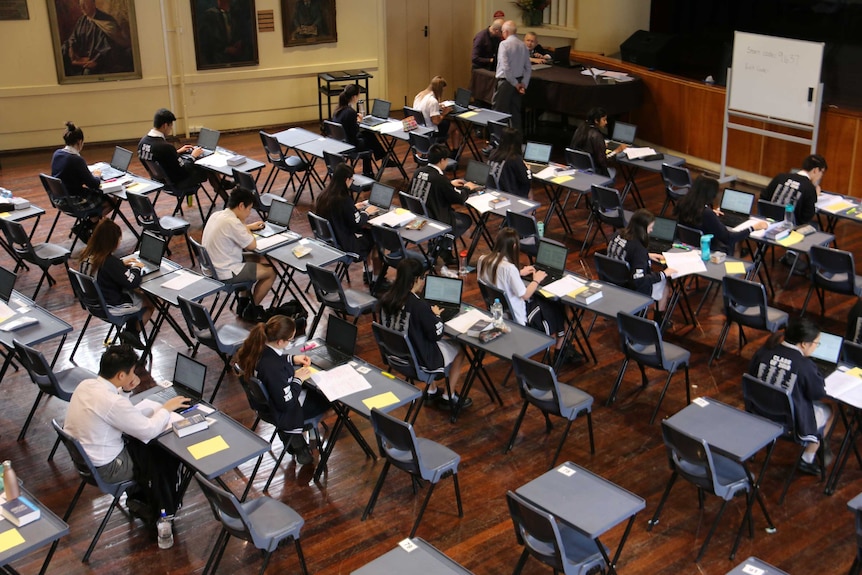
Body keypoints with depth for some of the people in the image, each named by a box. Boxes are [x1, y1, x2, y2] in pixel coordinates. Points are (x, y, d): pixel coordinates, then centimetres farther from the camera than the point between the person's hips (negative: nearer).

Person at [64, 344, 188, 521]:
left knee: (142, 445, 20)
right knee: (168, 455, 7)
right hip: (104, 468, -8)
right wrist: (167, 408, -6)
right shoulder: (112, 402, -31)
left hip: (80, 456, 8)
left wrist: (126, 391, -2)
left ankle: (138, 497, 30)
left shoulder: (85, 384, -6)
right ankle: (163, 512, 26)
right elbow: (149, 431, -21)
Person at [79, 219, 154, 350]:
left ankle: (130, 329, 29)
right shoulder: (110, 261, -31)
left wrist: (122, 263, 7)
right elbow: (133, 282, -27)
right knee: (150, 302, 12)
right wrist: (136, 267, -10)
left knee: (136, 293, 26)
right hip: (112, 306, -8)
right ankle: (133, 333, 21)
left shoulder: (87, 255, -7)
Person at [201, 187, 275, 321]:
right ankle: (251, 311, 16)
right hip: (225, 275, -10)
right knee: (271, 271, 3)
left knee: (253, 260, 30)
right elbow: (252, 245, -17)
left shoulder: (216, 215, 4)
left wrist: (249, 226, 20)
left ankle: (243, 303, 30)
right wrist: (247, 228, -3)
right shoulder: (232, 222, -25)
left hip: (211, 269, 10)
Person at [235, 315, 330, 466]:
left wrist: (292, 359, -3)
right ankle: (294, 436, 18)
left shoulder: (256, 348, -17)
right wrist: (298, 379, -14)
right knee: (327, 397, 10)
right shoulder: (274, 369, -40)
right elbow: (287, 402, -28)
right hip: (282, 414, -8)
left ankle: (291, 435, 22)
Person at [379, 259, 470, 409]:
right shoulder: (419, 306, -30)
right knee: (459, 350, 19)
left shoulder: (386, 299, -10)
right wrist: (435, 315, -1)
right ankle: (449, 397, 30)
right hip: (419, 360, -7)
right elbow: (436, 334, -19)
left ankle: (432, 390, 40)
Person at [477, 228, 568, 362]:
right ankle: (559, 350, 28)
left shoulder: (483, 260, -8)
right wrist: (536, 280, -6)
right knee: (556, 309, 12)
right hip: (516, 317, -8)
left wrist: (519, 273, 11)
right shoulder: (509, 268, -31)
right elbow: (525, 295, -23)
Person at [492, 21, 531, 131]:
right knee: (515, 112, 14)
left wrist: (515, 84, -12)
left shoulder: (504, 44, -13)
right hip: (518, 81, 6)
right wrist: (523, 84, 3)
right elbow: (528, 68, 4)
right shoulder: (523, 45, 4)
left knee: (498, 111, 1)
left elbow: (505, 67, -19)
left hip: (505, 81, -6)